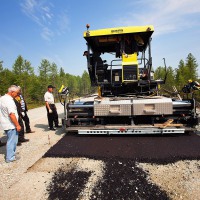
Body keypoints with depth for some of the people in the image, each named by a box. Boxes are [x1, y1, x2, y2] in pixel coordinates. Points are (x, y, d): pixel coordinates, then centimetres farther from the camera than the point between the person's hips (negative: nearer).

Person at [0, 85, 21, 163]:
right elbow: (12, 115, -28)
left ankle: (10, 154, 33)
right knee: (12, 141, 4)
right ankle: (10, 157, 15)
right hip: (11, 125, -9)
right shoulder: (9, 101, -23)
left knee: (10, 140, 21)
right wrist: (17, 125, -22)